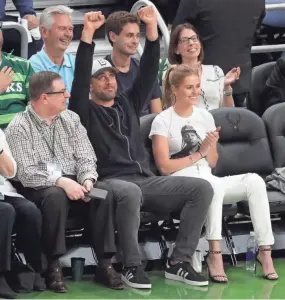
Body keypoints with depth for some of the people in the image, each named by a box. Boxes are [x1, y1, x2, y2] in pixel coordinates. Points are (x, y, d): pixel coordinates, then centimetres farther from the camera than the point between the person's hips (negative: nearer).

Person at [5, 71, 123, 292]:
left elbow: (86, 157, 4)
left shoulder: (71, 119, 8)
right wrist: (60, 181, -29)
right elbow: (25, 173, -17)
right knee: (56, 196, -38)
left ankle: (105, 264, -22)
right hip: (38, 189, -5)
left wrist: (87, 180, -17)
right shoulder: (19, 127, -9)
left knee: (104, 191, -24)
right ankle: (54, 267, -27)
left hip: (73, 182, 5)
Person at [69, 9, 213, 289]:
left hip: (146, 179, 6)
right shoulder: (85, 112, 7)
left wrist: (152, 28, 4)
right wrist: (87, 34, -17)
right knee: (130, 192, -42)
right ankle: (132, 266, -27)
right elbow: (79, 77, -9)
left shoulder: (128, 103, 23)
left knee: (202, 188, -14)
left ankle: (179, 262, -15)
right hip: (111, 181, -6)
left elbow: (148, 73, 14)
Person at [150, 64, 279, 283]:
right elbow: (164, 166, -8)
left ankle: (265, 250, -23)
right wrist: (198, 154, -7)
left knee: (254, 181, -21)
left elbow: (212, 164, 16)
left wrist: (211, 146, -5)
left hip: (208, 180, 6)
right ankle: (215, 254, -38)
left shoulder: (205, 117, 15)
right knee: (213, 185, -39)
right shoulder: (163, 121, -1)